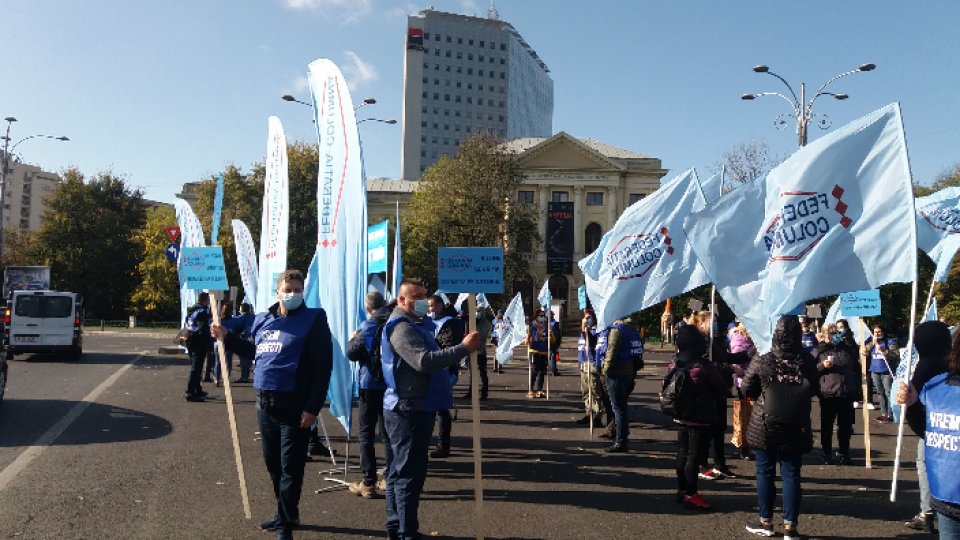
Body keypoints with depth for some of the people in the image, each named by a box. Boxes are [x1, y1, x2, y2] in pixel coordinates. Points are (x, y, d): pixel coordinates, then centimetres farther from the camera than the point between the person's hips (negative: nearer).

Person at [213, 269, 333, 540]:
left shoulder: (313, 320, -10)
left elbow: (323, 367, -14)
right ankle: (285, 514, 35)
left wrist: (312, 408, -18)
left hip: (294, 406, -7)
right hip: (264, 403, 7)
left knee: (290, 467, 2)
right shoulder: (263, 319, 9)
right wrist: (227, 337, 17)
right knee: (273, 464, 18)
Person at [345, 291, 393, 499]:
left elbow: (352, 353, -12)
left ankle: (368, 483, 2)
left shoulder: (368, 326, -11)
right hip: (392, 385, 5)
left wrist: (353, 339, 7)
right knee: (389, 433, 13)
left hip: (370, 384, -5)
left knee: (367, 434, 3)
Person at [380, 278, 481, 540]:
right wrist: (463, 347, -30)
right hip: (408, 408, -11)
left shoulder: (415, 324, 19)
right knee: (410, 471, -6)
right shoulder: (401, 327, -16)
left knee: (400, 469, 16)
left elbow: (430, 356, 18)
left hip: (415, 407, 11)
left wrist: (462, 350, 7)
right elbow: (423, 361, -30)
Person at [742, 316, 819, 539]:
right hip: (796, 428, 2)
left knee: (765, 473, 9)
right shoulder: (807, 362, -6)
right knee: (791, 475, 8)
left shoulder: (762, 361, -13)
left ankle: (766, 522, 19)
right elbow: (815, 390, 9)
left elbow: (747, 390, -2)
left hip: (765, 426, -2)